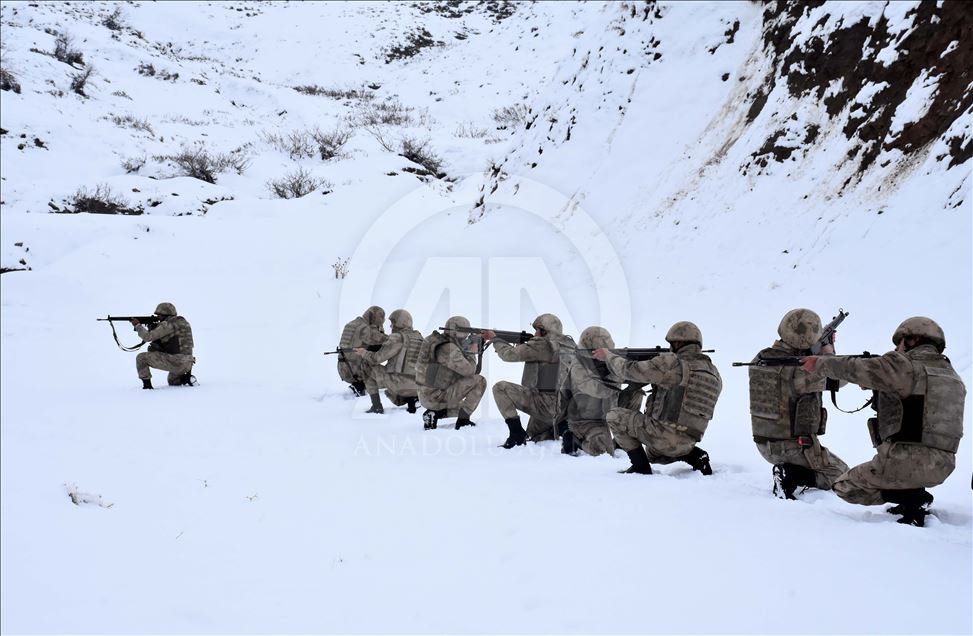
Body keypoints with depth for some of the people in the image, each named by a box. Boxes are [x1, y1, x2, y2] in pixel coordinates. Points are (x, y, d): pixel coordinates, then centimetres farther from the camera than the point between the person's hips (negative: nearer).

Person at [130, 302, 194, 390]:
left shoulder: (168, 324, -11)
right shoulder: (183, 322, 16)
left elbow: (148, 337, -9)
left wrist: (138, 325, 7)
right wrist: (154, 326, 17)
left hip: (174, 362, -9)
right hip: (187, 364, 9)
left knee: (141, 358, 4)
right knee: (172, 382, 35)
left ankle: (147, 385, 5)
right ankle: (187, 378, 6)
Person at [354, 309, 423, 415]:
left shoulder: (397, 338, -7)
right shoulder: (418, 337, 16)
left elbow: (377, 358, -7)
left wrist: (363, 352, 12)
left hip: (399, 383, -7)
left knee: (367, 365, 12)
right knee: (390, 393, 40)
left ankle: (377, 406, 8)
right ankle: (412, 398, 6)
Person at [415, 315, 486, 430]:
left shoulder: (437, 341, 8)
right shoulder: (449, 348, -21)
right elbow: (469, 370, -20)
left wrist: (467, 352, 7)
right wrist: (472, 352, -4)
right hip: (437, 398, -9)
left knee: (462, 407, 34)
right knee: (480, 381, -9)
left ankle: (434, 413, 12)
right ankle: (463, 419, -6)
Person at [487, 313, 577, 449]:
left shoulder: (543, 345, -12)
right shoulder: (569, 345, 13)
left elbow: (509, 354, -8)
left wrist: (495, 339, 9)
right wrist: (523, 345, 15)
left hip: (547, 406, -9)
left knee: (500, 388, -5)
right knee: (533, 433, 32)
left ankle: (516, 432, -8)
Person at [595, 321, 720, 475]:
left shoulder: (672, 363, -13)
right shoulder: (714, 373, 8)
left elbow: (630, 370, -9)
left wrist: (609, 356, 8)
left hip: (664, 435, -8)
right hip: (687, 443, 8)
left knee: (614, 416, 7)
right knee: (652, 454, 38)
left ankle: (641, 467, 3)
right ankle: (695, 456, 11)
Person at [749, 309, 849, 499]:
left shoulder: (761, 358, -4)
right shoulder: (800, 369, -25)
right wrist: (829, 352, 7)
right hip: (795, 446, -8)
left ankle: (786, 471, 9)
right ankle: (791, 475, -8)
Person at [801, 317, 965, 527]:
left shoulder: (904, 365, -9)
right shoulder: (951, 374, 15)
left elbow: (853, 369, -6)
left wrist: (819, 363, 9)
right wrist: (878, 389, 16)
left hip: (906, 462, -8)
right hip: (941, 468, 8)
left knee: (845, 487, 12)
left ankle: (910, 498, -4)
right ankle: (917, 495, 14)